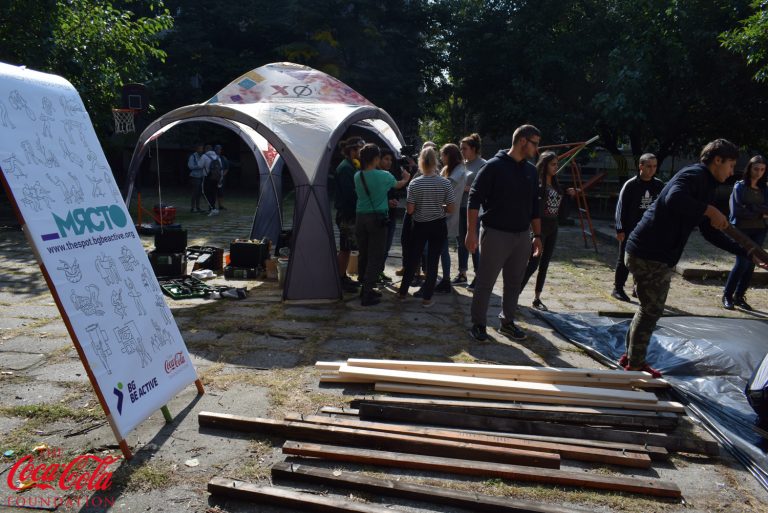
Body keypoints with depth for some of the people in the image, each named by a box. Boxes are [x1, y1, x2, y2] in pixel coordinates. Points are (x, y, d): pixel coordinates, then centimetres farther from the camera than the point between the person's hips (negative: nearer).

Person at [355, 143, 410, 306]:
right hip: (378, 219, -5)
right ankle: (367, 295, -4)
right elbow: (398, 185, 14)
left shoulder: (357, 176, 2)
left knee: (363, 255, 14)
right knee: (375, 257, -1)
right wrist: (406, 179, 38)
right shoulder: (384, 176, -6)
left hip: (361, 218, 5)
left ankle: (365, 289, 24)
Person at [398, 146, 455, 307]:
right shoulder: (445, 183, -9)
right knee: (432, 262, 6)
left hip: (419, 226, 1)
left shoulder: (415, 183, -11)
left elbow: (410, 209, -10)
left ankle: (403, 292, 27)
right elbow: (451, 209, -7)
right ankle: (427, 298, 11)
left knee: (412, 259, 15)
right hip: (438, 226, 0)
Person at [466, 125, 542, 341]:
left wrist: (537, 235, 13)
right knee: (485, 283, 1)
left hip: (522, 236, 6)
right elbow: (474, 200, -12)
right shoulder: (494, 166, -9)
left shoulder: (531, 171, 11)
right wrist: (471, 233, -17)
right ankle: (478, 324, 14)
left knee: (514, 283, 13)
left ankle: (507, 322, 27)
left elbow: (534, 206, 17)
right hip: (496, 234, -6)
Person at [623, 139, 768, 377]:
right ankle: (635, 364, 14)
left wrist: (748, 254, 22)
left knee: (649, 308, 19)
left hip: (659, 256, 10)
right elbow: (674, 198, -34)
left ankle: (631, 356, 32)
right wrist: (710, 210, -23)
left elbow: (711, 233, 24)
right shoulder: (695, 174, -11)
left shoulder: (705, 187, 20)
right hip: (648, 253, -10)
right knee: (651, 310, 0)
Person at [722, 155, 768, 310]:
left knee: (751, 264, 3)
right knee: (742, 263, -11)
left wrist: (749, 208, -12)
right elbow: (736, 211, -10)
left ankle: (739, 296, 13)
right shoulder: (740, 186, -1)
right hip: (742, 230, -4)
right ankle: (727, 295, 2)